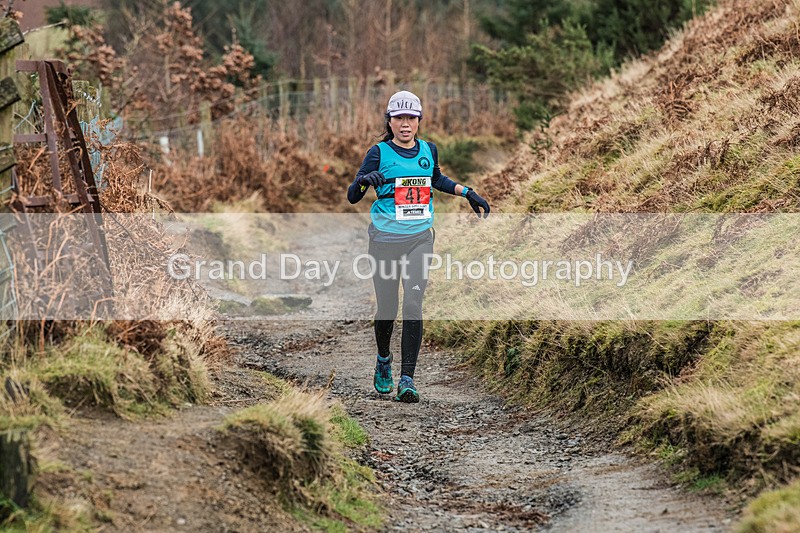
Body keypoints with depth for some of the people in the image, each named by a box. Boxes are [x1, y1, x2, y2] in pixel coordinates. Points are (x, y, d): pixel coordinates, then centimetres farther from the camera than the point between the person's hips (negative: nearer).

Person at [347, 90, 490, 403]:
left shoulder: (428, 150, 6)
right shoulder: (379, 153, -6)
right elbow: (352, 197, -10)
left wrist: (467, 193, 22)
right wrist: (364, 180, -31)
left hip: (420, 239, 2)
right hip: (385, 239, -2)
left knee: (413, 305, -14)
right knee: (387, 307, 7)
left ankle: (407, 381, -15)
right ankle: (383, 360, 38)